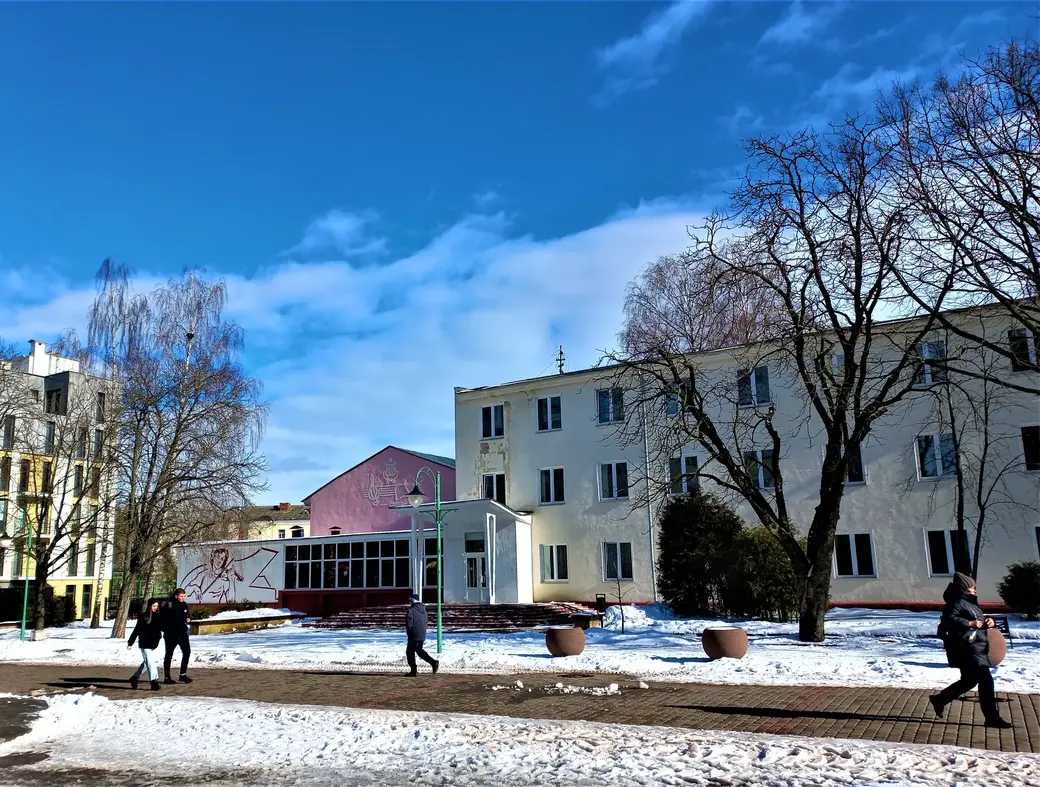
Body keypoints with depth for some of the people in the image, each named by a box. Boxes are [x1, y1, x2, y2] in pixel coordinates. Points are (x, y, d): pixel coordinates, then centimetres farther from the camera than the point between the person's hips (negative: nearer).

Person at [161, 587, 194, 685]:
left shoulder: (184, 605, 7)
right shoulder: (169, 605, -13)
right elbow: (163, 619, -13)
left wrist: (189, 620, -3)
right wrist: (165, 630, -17)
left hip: (182, 633, 6)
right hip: (171, 635, -5)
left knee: (187, 652, -1)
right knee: (169, 655, 7)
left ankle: (183, 674, 9)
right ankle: (167, 677, 15)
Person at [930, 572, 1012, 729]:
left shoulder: (970, 602, 18)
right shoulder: (957, 602, -14)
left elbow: (978, 621, 24)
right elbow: (950, 619, -28)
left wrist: (988, 621, 4)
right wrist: (970, 623, -32)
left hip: (976, 648, 10)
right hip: (967, 649, -10)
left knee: (969, 681, 12)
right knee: (986, 681, -6)